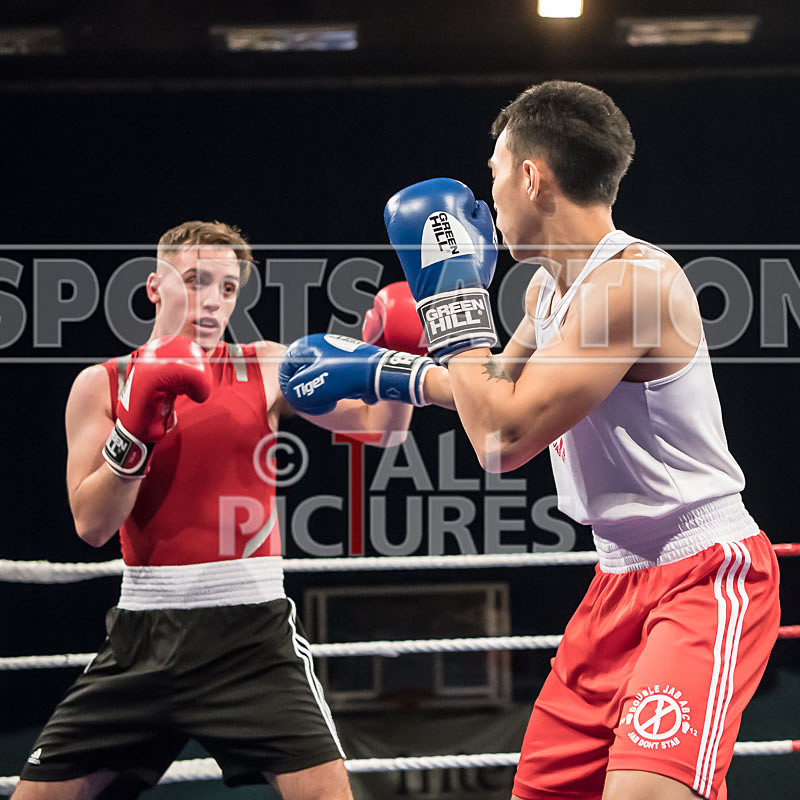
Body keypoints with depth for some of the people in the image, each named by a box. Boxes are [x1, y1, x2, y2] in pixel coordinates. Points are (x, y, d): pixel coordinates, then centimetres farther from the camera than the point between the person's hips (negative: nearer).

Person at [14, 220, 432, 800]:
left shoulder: (269, 368, 4)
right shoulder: (102, 385, 4)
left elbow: (379, 424, -4)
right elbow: (92, 525, -4)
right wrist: (139, 423, -15)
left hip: (251, 633, -1)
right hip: (144, 632, 1)